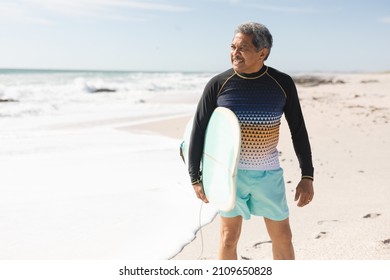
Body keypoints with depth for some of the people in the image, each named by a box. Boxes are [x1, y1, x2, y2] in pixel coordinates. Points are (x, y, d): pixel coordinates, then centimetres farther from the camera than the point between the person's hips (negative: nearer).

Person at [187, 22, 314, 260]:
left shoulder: (283, 83, -5)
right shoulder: (218, 85, -8)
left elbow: (299, 130, 2)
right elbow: (199, 130, -2)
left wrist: (307, 176, -2)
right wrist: (195, 177, -3)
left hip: (269, 173, 1)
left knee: (283, 238, 11)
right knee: (229, 239, 6)